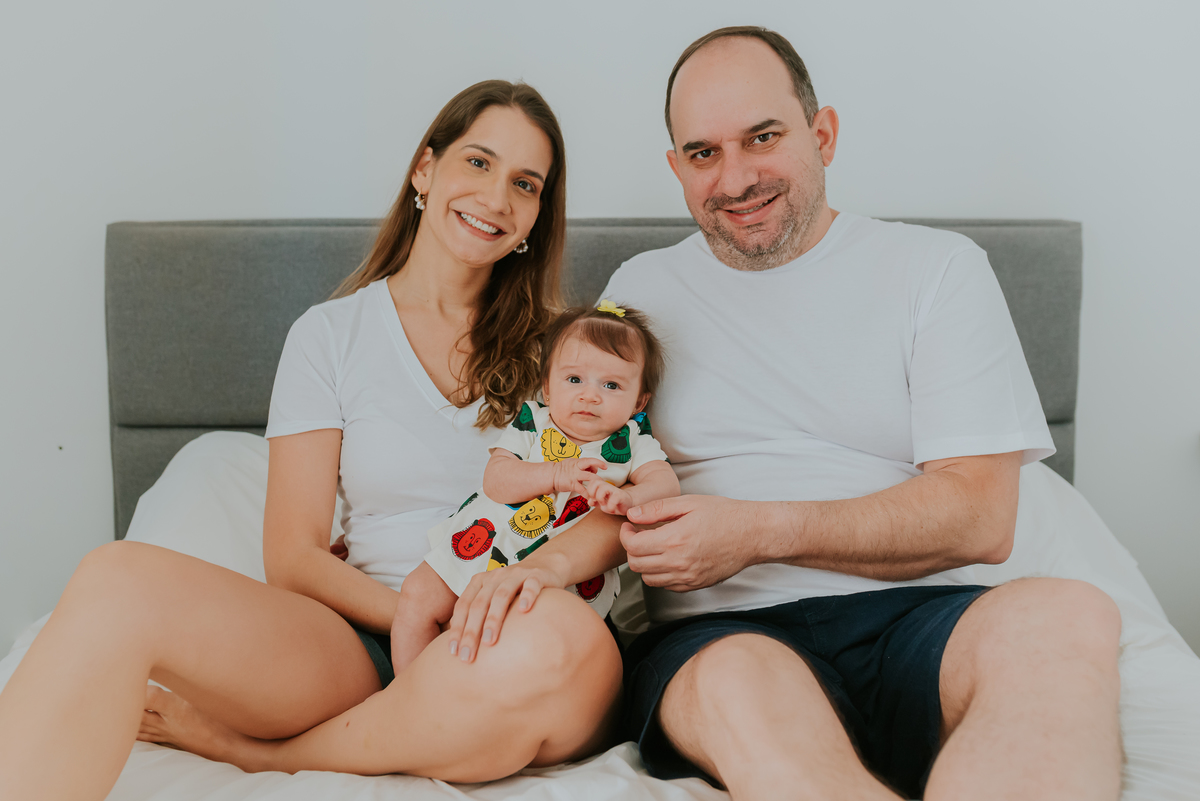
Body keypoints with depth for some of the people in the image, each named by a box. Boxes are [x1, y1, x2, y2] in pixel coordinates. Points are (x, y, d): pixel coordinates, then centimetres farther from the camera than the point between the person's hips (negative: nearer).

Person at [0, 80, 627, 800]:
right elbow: (294, 555, 5)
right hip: (366, 643, -1)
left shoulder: (554, 343, 13)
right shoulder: (331, 335, 10)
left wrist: (549, 563, -19)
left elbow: (616, 511, 4)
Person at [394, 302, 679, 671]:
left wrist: (626, 496, -38)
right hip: (481, 548, 2)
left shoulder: (633, 441, -1)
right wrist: (556, 474, -28)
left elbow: (666, 484, -16)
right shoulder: (532, 423, -1)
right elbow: (495, 481, -13)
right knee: (418, 597, -7)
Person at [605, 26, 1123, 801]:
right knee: (741, 681, -37)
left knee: (1066, 613, -33)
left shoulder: (937, 266, 10)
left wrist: (759, 530, -11)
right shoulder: (640, 288, 17)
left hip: (912, 622, 1)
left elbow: (981, 518, -1)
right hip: (720, 635, 0)